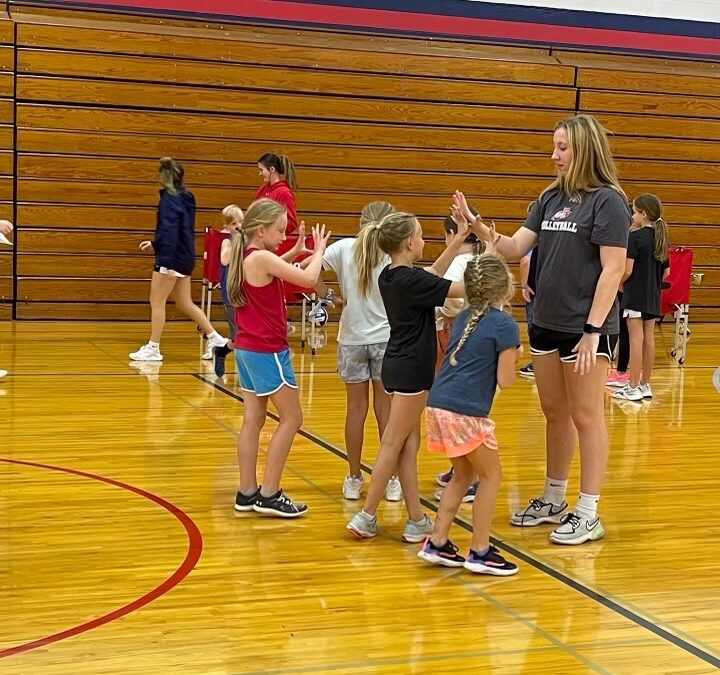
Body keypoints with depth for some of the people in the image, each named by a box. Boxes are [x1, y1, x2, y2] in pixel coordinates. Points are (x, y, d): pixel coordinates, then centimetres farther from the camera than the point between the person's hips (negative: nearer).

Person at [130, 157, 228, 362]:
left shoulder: (169, 198, -15)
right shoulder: (185, 197, 12)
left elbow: (170, 229, -23)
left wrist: (166, 261, -27)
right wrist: (155, 244, 28)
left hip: (171, 257, -9)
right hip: (185, 257, 9)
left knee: (157, 302, 2)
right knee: (185, 303, 16)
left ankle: (153, 348, 8)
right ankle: (214, 338, 15)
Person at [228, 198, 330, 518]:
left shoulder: (245, 256, 7)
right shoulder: (261, 258, -20)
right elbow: (309, 279, -23)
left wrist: (294, 252, 17)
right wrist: (319, 250, -6)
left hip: (247, 348, 9)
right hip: (267, 351, -9)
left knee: (253, 419, 10)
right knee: (291, 418, 0)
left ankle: (247, 492, 14)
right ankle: (269, 494, 2)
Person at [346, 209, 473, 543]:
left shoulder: (389, 276, 7)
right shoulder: (412, 280, -18)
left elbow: (433, 274, 21)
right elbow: (465, 289, -13)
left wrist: (459, 238, 17)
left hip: (397, 364, 9)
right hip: (411, 368, -9)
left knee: (409, 443, 8)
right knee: (393, 443, -2)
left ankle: (416, 519, 11)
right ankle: (366, 516, 4)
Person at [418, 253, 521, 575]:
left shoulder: (464, 317, 16)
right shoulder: (505, 325, -6)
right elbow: (504, 380, -7)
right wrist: (515, 356, 11)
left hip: (439, 405, 8)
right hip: (466, 412, -8)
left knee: (463, 475, 22)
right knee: (491, 476, 9)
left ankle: (437, 543, 22)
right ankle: (480, 552, 13)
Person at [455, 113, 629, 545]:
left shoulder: (608, 201, -11)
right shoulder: (552, 198, 9)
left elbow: (613, 269, -15)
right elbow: (516, 248, 6)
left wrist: (593, 330, -19)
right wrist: (482, 231, -12)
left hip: (586, 328, -7)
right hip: (546, 323, 7)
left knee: (586, 416, 2)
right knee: (555, 413, 15)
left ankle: (588, 514, 12)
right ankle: (553, 501, 29)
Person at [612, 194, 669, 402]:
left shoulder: (635, 236, -13)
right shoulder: (660, 238, 9)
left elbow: (627, 270, -17)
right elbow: (666, 272, 13)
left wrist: (620, 284, -1)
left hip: (635, 296, -7)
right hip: (653, 297, 7)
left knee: (636, 339, -4)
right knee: (649, 338, 10)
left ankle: (633, 388, -1)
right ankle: (645, 385, 17)